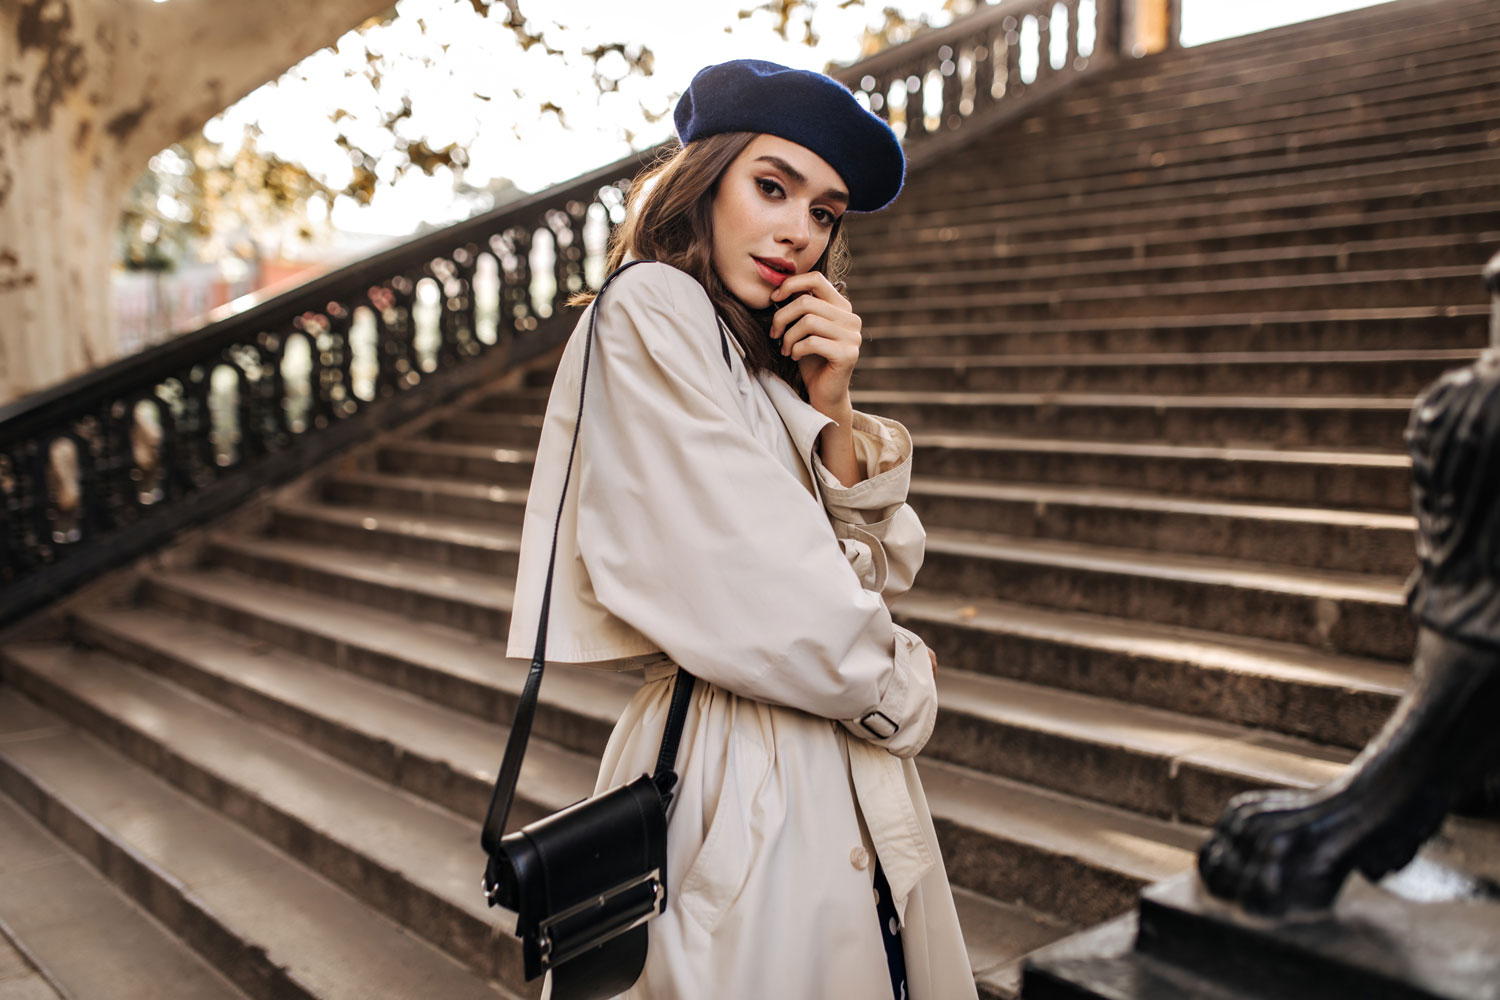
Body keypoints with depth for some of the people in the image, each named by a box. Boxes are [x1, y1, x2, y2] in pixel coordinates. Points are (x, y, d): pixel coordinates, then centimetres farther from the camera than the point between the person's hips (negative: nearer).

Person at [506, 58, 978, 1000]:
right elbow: (757, 598, -17)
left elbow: (881, 571, 9)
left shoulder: (769, 359, 15)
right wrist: (896, 683, -2)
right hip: (739, 782, -8)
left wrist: (833, 412, -5)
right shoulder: (650, 312, -10)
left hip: (848, 781, 8)